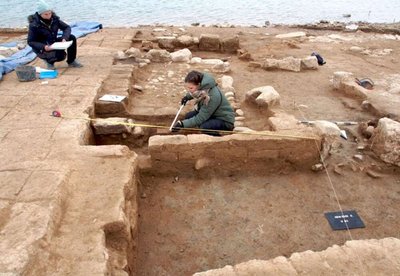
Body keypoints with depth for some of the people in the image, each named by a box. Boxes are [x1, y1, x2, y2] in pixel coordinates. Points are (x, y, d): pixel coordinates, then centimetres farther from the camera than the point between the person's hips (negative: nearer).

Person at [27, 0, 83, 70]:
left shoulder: (54, 18, -7)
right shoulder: (34, 24, -20)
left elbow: (67, 27, -5)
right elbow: (30, 42, -17)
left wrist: (64, 38, -25)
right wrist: (43, 47, -33)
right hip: (42, 48, -6)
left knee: (72, 38, -15)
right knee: (61, 55, -33)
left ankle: (71, 61, 0)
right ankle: (48, 60, 2)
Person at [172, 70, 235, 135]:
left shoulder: (212, 96, -34)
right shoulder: (201, 87, -11)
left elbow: (200, 118, -30)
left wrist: (183, 124, -32)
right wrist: (188, 96, 7)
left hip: (225, 121, -9)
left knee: (204, 127, -33)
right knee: (188, 116, -5)